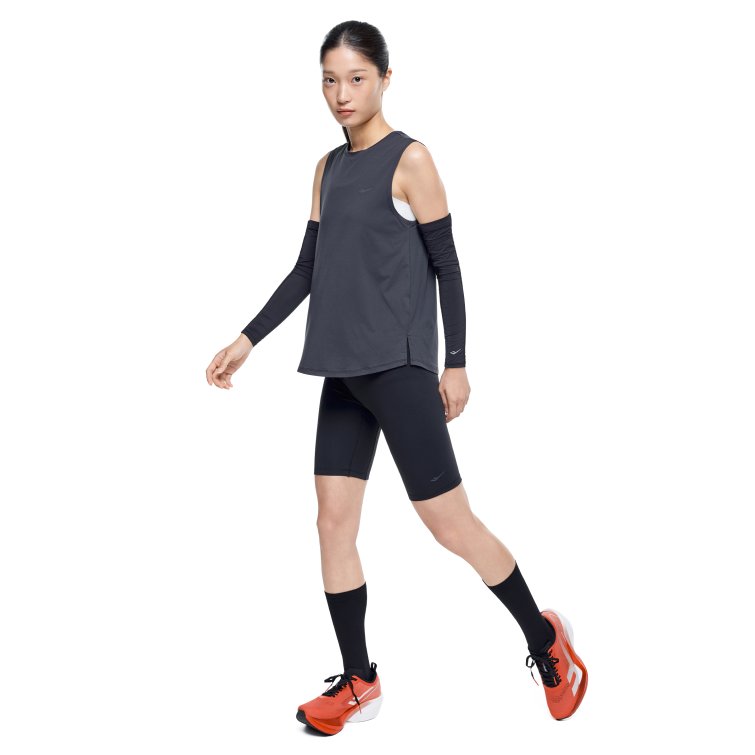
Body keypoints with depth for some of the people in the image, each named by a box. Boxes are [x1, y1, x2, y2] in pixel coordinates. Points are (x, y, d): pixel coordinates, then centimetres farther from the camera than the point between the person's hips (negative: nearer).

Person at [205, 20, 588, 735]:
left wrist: (456, 365, -7)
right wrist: (246, 341, 12)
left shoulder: (409, 158, -5)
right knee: (333, 519, 4)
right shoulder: (328, 167, 14)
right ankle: (358, 683, 16)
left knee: (448, 520, -3)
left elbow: (446, 265, -5)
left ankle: (545, 637, 18)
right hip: (342, 369, 7)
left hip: (399, 367, -7)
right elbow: (307, 268, 16)